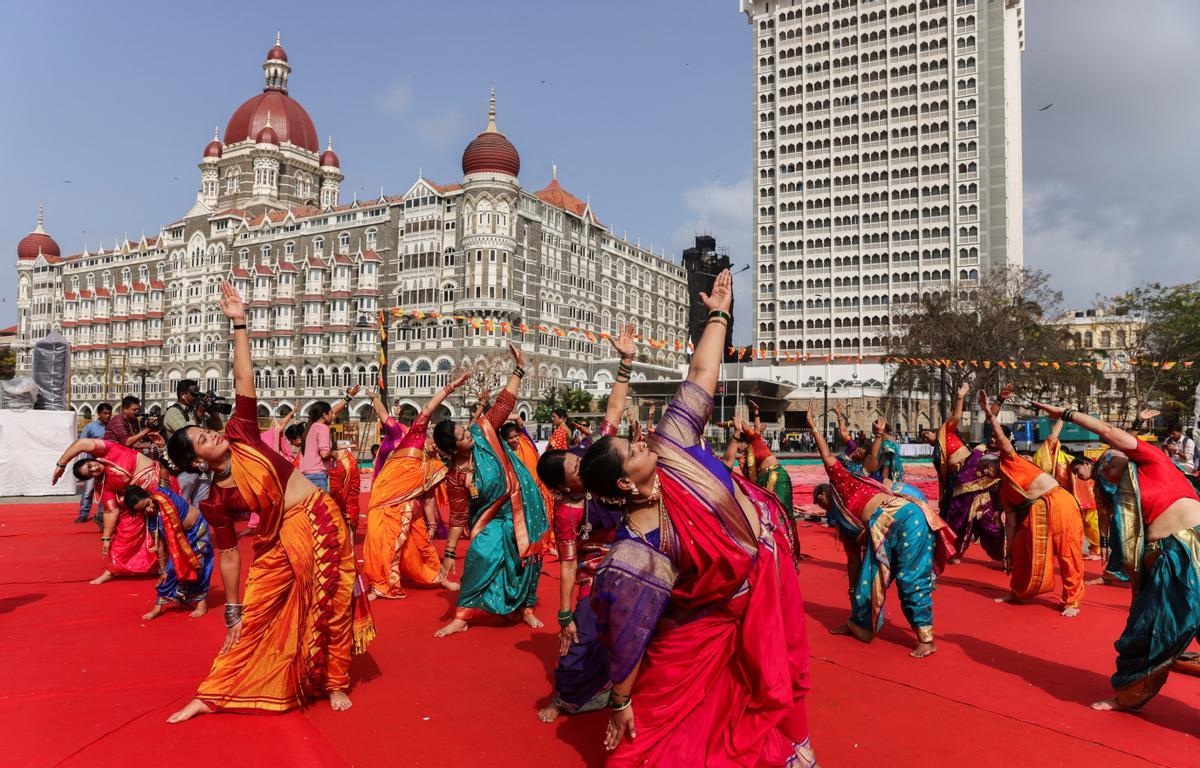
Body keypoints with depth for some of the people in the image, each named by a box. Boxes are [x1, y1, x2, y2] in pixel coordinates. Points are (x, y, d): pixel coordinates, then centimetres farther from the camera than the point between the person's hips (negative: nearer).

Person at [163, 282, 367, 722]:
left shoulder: (240, 437, -5)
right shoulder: (216, 502, -7)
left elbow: (243, 381, -7)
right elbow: (228, 556, -2)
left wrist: (238, 324, -10)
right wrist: (231, 611, 1)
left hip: (321, 521, 1)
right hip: (281, 539, -1)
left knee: (329, 607, 6)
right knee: (254, 618, 4)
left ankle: (334, 682, 25)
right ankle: (211, 696, 20)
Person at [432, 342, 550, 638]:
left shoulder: (482, 431, -12)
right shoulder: (456, 477, -18)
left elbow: (505, 403, -10)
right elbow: (458, 516, -13)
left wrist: (519, 369, -16)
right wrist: (449, 553, -13)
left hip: (525, 506, 3)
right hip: (494, 518, -3)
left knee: (527, 559, 11)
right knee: (479, 558, -18)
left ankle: (527, 608, 32)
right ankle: (462, 616, 0)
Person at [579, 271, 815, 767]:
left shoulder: (669, 446, -21)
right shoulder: (637, 554, -35)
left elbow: (702, 376, -14)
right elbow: (628, 636, -26)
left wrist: (719, 312, -12)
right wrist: (620, 704, -16)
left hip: (769, 562, 6)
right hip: (716, 614, -6)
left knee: (779, 670, 24)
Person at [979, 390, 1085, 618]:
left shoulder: (1009, 462, 2)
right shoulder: (1003, 489, 17)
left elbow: (1003, 440, -15)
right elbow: (1011, 522, 17)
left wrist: (989, 413, -26)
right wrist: (1008, 553, 15)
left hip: (1058, 503, -8)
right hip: (1035, 511, 8)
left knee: (1068, 554, -5)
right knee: (1021, 550, 10)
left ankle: (1072, 600, 5)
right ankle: (1018, 592, 27)